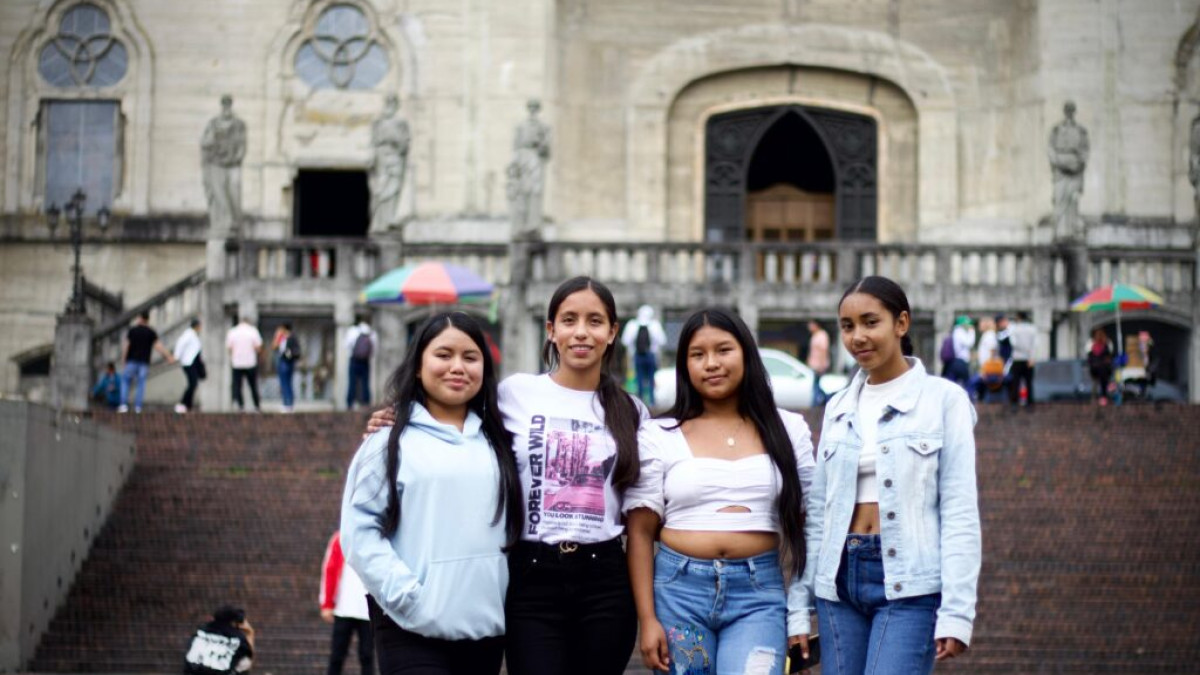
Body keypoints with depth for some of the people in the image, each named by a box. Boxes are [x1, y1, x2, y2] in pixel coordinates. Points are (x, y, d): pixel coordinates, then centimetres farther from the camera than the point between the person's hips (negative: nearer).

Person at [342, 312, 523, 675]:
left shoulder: (498, 442, 15)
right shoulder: (391, 439, 0)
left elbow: (516, 522, 17)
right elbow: (359, 529, -5)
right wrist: (407, 597, -14)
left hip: (485, 623, 5)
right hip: (414, 628, -5)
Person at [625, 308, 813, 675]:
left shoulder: (788, 430, 8)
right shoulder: (659, 436, 4)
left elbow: (806, 526, 11)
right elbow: (640, 533, 3)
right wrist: (648, 620, -4)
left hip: (759, 593, 0)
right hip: (679, 590, 0)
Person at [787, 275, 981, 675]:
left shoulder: (943, 399, -1)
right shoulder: (838, 408, 13)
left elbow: (960, 512, -5)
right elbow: (817, 512, 14)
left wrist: (955, 613, -12)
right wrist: (798, 605, 10)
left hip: (909, 585, -5)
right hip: (840, 580, 5)